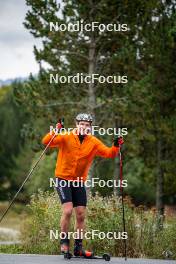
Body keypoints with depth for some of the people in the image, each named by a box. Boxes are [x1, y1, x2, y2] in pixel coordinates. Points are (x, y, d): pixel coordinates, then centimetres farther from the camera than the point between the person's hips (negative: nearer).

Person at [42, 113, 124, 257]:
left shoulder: (94, 143, 2)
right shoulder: (66, 137, -9)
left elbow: (109, 153, -6)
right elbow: (46, 142, -19)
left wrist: (116, 146, -26)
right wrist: (55, 131, -36)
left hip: (79, 182, 4)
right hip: (63, 179, -4)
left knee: (81, 215, 4)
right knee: (68, 210, -18)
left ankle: (78, 247, 15)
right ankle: (64, 242, -4)